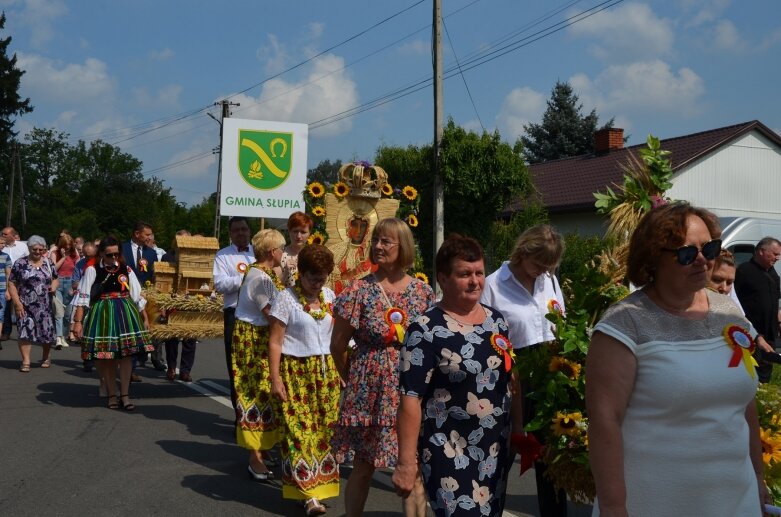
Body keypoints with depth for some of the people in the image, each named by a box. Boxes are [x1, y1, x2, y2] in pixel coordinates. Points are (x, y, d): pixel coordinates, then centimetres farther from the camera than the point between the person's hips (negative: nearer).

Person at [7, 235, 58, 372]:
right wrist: (17, 302, -11)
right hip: (25, 305, -2)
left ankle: (45, 358, 25)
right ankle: (26, 361, -5)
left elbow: (55, 279, 18)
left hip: (45, 305, 3)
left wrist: (54, 286, -7)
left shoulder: (48, 263, 8)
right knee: (25, 331, -10)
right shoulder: (20, 263, -2)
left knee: (47, 331, 5)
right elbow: (11, 283, -3)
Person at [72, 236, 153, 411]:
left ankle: (125, 395, 7)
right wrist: (78, 321, -10)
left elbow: (137, 296, 11)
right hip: (101, 314, -2)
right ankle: (111, 395, 16)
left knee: (125, 354, -3)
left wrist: (145, 318, 11)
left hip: (125, 313, 2)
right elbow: (83, 297, -4)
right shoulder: (92, 270, -1)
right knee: (105, 356, 3)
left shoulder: (126, 270, 6)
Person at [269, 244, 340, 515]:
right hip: (296, 373, -5)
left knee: (325, 428, 5)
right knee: (301, 429, -4)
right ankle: (310, 492, 0)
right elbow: (275, 342, -8)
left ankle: (322, 481, 17)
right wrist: (275, 379, -13)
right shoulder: (285, 298, -7)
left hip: (326, 371, 5)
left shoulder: (329, 296, 9)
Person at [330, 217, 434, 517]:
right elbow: (337, 346, 1)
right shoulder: (360, 290, -5)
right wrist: (352, 379, 9)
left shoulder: (422, 291, 2)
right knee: (364, 466, 10)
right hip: (370, 390, -2)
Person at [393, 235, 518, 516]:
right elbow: (411, 398, -16)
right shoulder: (426, 330, -14)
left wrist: (519, 430, 13)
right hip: (449, 453, -6)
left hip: (497, 448, 6)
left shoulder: (497, 320, 5)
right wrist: (407, 462, -19)